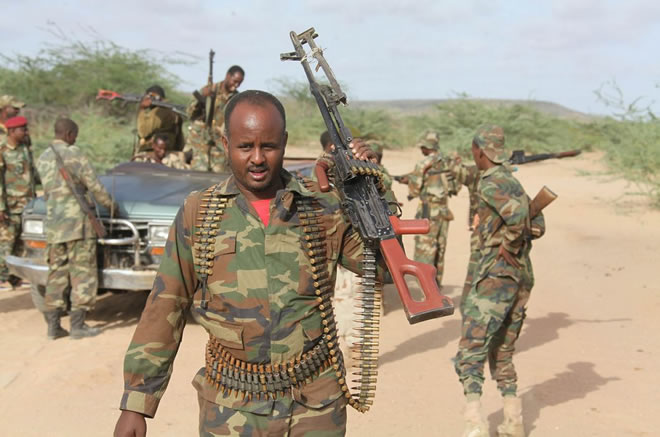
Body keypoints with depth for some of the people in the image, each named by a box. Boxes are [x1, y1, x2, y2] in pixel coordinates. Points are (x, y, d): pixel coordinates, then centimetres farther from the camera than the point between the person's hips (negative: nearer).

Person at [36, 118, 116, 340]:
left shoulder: (42, 159, 11)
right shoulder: (73, 153, -8)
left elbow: (48, 190, 14)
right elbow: (93, 184, -8)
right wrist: (109, 203, 6)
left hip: (53, 223, 6)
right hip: (77, 219, -6)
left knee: (56, 273, 11)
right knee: (82, 272, 0)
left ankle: (53, 325, 12)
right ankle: (78, 325, 0)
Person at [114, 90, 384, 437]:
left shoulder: (323, 210, -2)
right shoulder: (197, 214, -3)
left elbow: (384, 266, 0)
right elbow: (165, 309, 0)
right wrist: (136, 404, 0)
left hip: (316, 406, 1)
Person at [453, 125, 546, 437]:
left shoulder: (490, 183, -10)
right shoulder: (513, 182, 17)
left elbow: (518, 213, -28)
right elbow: (537, 226, 21)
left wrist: (509, 245, -15)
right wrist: (517, 238, 10)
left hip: (496, 274, -9)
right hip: (523, 277, 9)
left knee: (470, 351, -8)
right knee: (502, 352, 18)